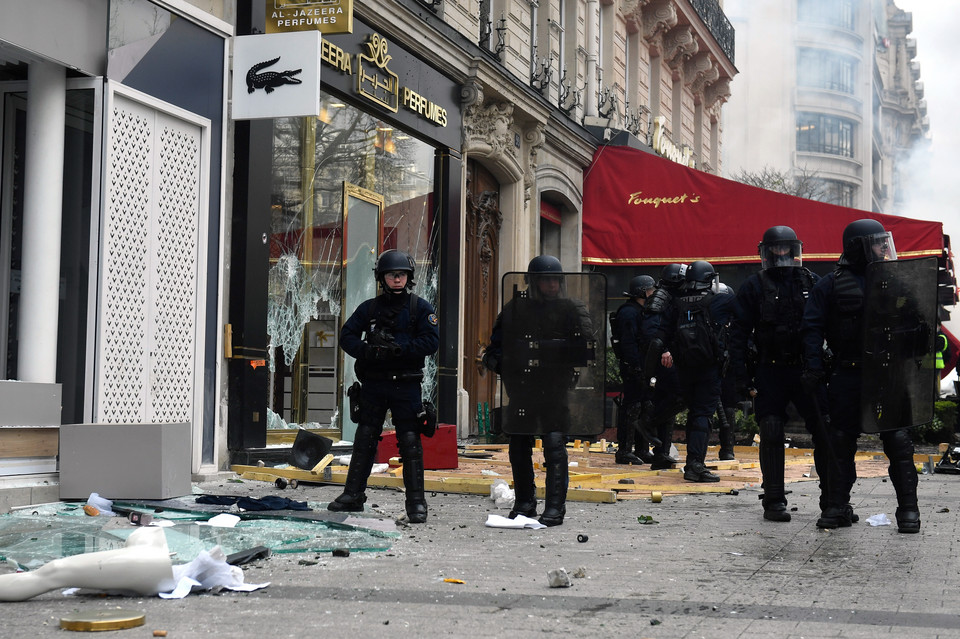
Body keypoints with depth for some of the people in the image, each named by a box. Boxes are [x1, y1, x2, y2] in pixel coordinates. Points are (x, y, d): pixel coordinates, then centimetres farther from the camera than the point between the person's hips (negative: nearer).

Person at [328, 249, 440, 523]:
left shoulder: (420, 308, 1)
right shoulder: (369, 308, 9)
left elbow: (431, 341, -8)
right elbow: (347, 336, 8)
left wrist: (400, 348, -20)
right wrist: (367, 351, -12)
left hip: (406, 386, -3)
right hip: (373, 385, 3)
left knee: (410, 442, -3)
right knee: (364, 439, 10)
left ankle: (416, 502, 3)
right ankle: (353, 495, 20)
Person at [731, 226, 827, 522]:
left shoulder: (812, 282, 8)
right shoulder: (754, 286, 2)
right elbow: (740, 333, 0)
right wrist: (742, 375, -7)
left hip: (807, 370, 2)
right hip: (770, 372, -2)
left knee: (824, 431, -1)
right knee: (771, 435, -3)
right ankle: (774, 501, 6)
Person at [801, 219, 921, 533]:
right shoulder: (831, 284, 2)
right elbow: (812, 328, -1)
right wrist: (814, 367, -11)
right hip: (848, 375, -1)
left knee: (898, 440, -3)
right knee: (841, 440, 4)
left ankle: (908, 508, 4)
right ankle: (837, 506, 15)